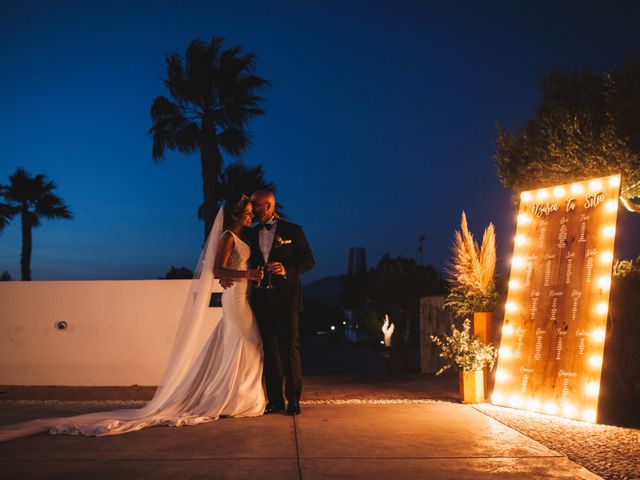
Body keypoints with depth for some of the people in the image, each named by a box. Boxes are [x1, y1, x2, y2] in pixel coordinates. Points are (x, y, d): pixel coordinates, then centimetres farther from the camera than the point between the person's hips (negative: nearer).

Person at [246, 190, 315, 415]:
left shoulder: (292, 230, 1)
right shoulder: (251, 234, 14)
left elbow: (309, 260, -2)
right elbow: (249, 264, 15)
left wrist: (288, 270, -17)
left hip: (286, 297, -4)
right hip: (262, 299, 4)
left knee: (290, 347, -2)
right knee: (269, 349, 5)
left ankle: (293, 399, 6)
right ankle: (275, 399, 12)